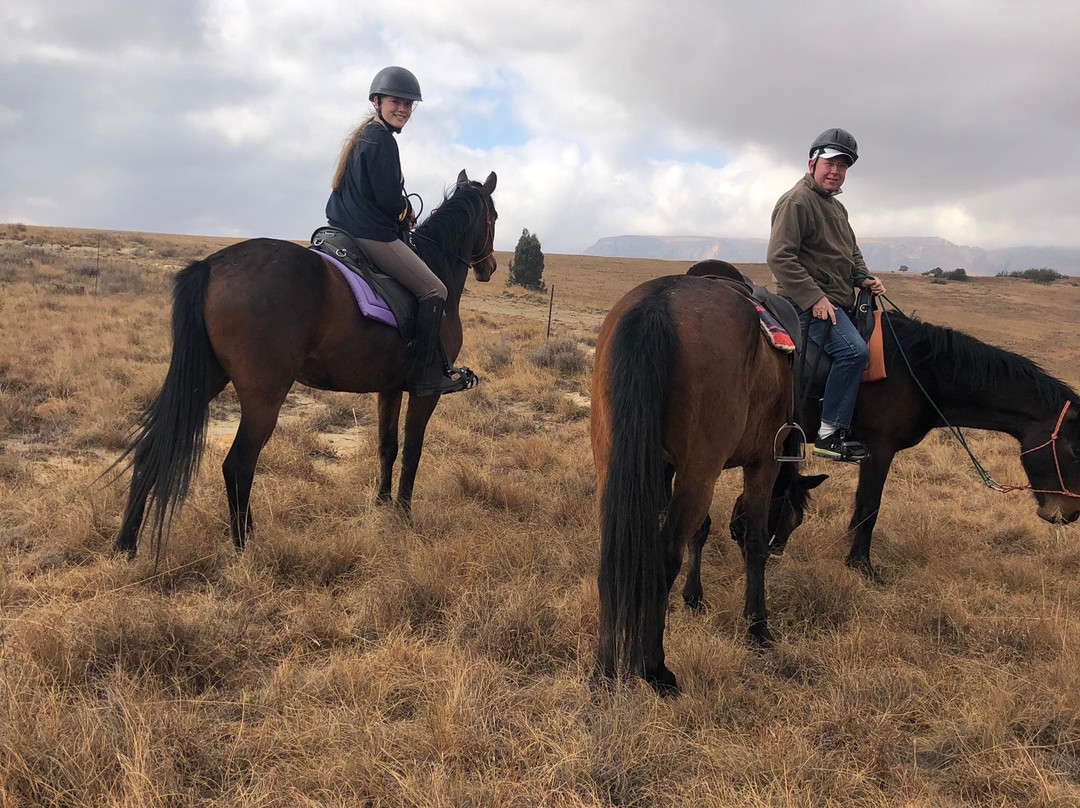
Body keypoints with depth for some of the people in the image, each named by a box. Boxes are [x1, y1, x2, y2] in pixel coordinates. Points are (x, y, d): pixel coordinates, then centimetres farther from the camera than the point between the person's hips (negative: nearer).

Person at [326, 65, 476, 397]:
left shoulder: (362, 135, 18)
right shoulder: (382, 139, -14)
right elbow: (389, 198, -20)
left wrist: (401, 215, 14)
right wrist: (408, 215, 0)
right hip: (373, 236, -11)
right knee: (434, 290, -8)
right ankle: (428, 375, -9)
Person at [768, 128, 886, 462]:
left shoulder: (837, 207, 22)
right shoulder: (796, 201, -11)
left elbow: (852, 252, 32)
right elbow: (780, 257, -20)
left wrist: (865, 278, 10)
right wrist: (815, 298, -24)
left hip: (840, 301, 11)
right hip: (809, 303, -11)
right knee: (854, 349, -28)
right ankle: (830, 433, -20)